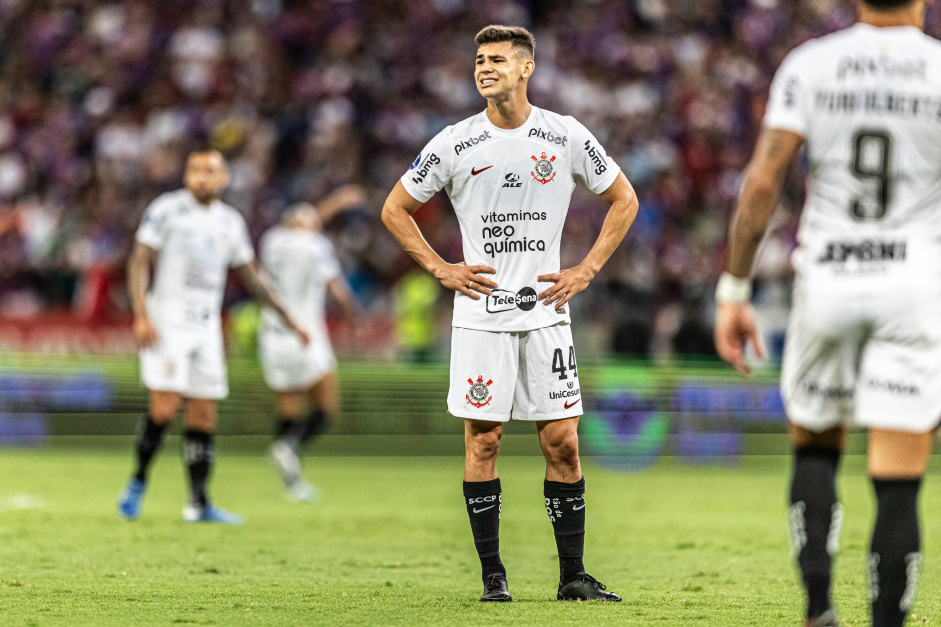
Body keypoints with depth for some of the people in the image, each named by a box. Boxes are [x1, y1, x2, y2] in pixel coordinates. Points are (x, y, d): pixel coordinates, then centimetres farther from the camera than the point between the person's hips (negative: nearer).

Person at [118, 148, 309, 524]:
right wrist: (141, 316, -18)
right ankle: (138, 481, 5)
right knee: (164, 409, -15)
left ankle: (199, 504, 6)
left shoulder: (230, 222, 12)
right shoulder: (167, 210, -5)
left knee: (204, 417, 3)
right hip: (167, 321, -5)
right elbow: (139, 262, -8)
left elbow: (250, 277, 22)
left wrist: (287, 319, 22)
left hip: (206, 328, 5)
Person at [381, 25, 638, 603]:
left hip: (545, 312, 1)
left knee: (562, 440, -1)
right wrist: (441, 269, -1)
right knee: (483, 438, -2)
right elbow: (395, 210, 9)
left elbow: (624, 200, 13)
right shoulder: (454, 145, -1)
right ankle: (493, 576, 5)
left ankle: (574, 576, 6)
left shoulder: (567, 138, 0)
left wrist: (586, 272, 4)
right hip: (481, 313, -1)